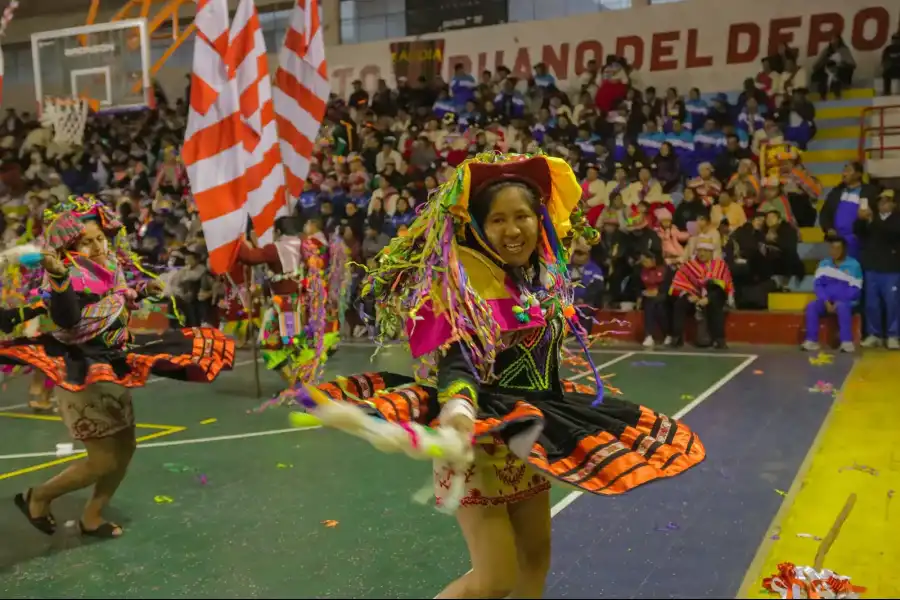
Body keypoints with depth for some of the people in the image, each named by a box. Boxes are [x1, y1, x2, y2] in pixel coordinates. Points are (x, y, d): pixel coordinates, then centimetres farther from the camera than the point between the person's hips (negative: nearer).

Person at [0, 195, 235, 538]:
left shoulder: (109, 270, 3)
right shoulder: (70, 275, -21)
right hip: (84, 377, -9)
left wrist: (141, 292, 6)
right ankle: (38, 497, 21)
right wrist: (59, 278, -51)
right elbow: (67, 320, -38)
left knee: (125, 450, 16)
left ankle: (91, 518, 32)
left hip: (112, 371, 9)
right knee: (103, 462, -3)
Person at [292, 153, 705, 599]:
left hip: (532, 433, 8)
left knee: (536, 554, 18)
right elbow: (456, 357, -29)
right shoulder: (462, 280, -18)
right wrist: (458, 407, -49)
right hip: (481, 434, -8)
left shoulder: (543, 276, 5)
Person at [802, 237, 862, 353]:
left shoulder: (854, 265, -3)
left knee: (842, 307, -37)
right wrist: (826, 302, -12)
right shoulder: (824, 264, 8)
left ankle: (847, 342, -35)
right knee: (811, 306, -26)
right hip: (827, 301, 3)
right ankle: (812, 341, -28)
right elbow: (818, 285, 3)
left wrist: (838, 302, -17)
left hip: (847, 302, -3)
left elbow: (855, 291, -7)